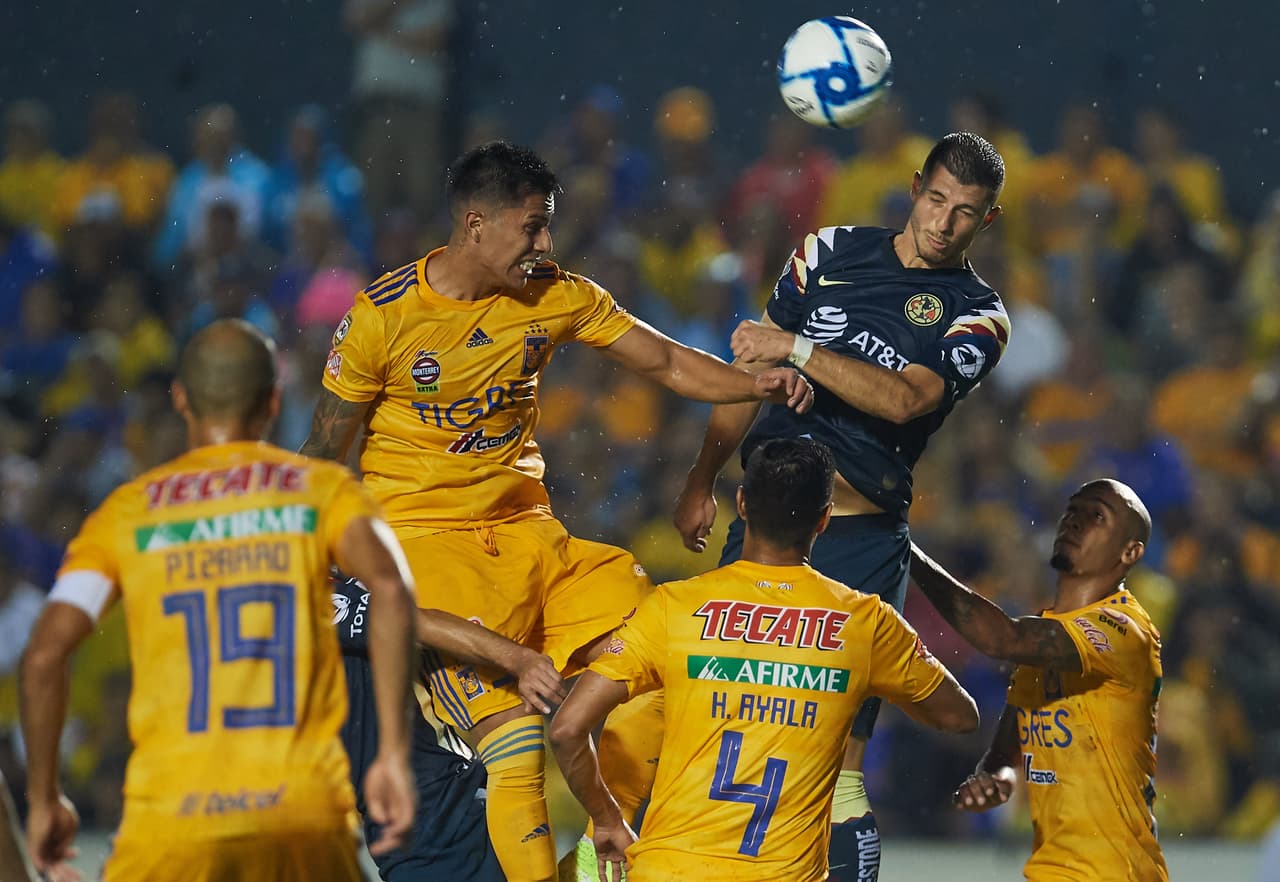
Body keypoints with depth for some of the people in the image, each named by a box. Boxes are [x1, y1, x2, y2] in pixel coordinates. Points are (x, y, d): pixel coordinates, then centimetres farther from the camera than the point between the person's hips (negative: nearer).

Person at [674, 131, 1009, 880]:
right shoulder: (834, 251, 11)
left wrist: (797, 349, -20)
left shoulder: (977, 317, 2)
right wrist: (702, 481, 16)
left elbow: (904, 399, -15)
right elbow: (754, 365, 17)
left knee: (837, 755, -7)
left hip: (864, 533, -3)